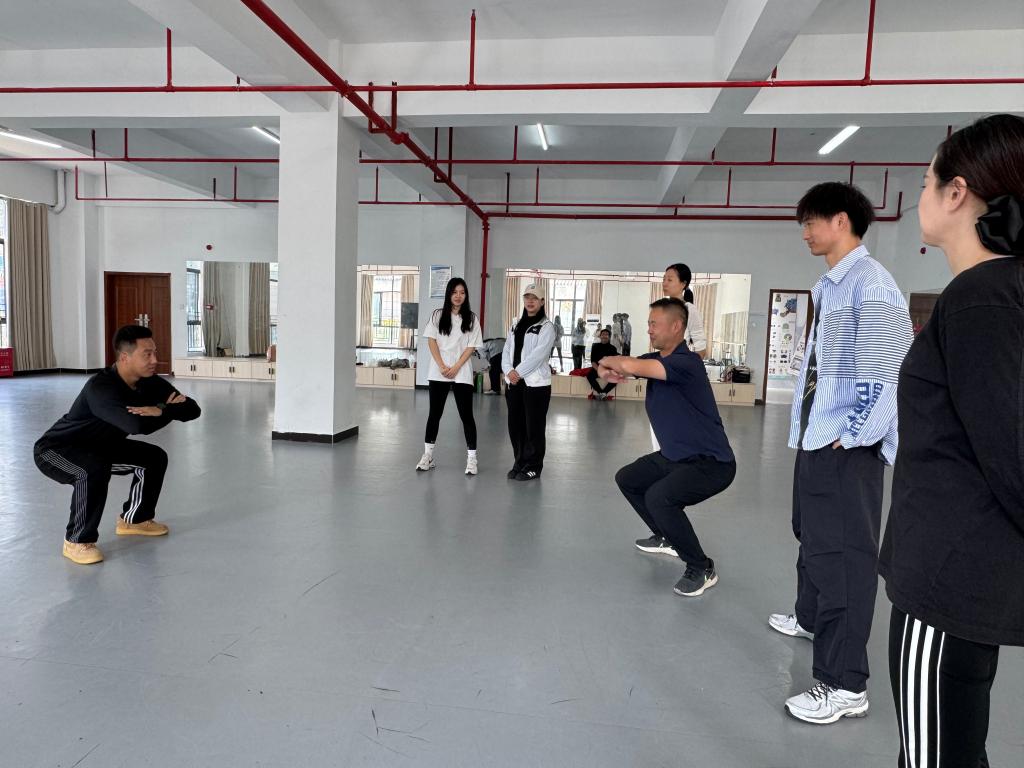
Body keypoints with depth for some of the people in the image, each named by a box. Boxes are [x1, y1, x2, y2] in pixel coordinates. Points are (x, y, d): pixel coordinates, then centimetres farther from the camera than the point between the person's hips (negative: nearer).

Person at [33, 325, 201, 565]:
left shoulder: (150, 383, -13)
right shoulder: (100, 388, -36)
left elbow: (192, 409, -15)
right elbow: (138, 425, -51)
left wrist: (160, 411, -34)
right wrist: (167, 410, -32)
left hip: (99, 446, 8)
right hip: (55, 449, -8)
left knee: (154, 457, 2)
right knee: (95, 469, -36)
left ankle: (134, 519, 23)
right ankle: (77, 540, -16)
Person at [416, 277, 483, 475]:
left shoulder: (471, 318, 3)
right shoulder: (438, 315, 6)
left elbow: (471, 347, -1)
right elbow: (431, 341, 0)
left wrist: (455, 368, -11)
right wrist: (442, 366, -10)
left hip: (462, 373, -1)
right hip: (438, 373, 1)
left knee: (466, 415, -1)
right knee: (434, 413, 7)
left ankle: (471, 458, 4)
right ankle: (428, 455, 16)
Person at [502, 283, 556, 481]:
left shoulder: (547, 326, -4)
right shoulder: (516, 325, 16)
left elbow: (538, 354, -15)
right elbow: (507, 351, 9)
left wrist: (519, 372, -16)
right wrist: (509, 371, -8)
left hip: (536, 383, -6)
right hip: (514, 383, 6)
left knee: (534, 427, -1)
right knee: (515, 425, 10)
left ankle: (533, 467, 10)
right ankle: (520, 463, 23)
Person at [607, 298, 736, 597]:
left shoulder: (687, 362, -26)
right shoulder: (654, 359, 3)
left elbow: (630, 366, -38)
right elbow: (619, 366, 7)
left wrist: (608, 361, -15)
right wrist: (607, 370, -18)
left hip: (710, 462, -10)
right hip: (675, 456, 10)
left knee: (659, 497, -31)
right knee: (627, 479, 20)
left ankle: (702, 569, -9)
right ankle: (666, 537, 37)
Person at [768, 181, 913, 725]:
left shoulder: (871, 286, -15)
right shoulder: (829, 286, 15)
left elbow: (886, 375, -22)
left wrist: (850, 438, -16)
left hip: (846, 450, -10)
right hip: (815, 441, 10)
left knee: (843, 555, -4)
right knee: (813, 537, 24)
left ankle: (844, 685, 8)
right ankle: (811, 618, 46)